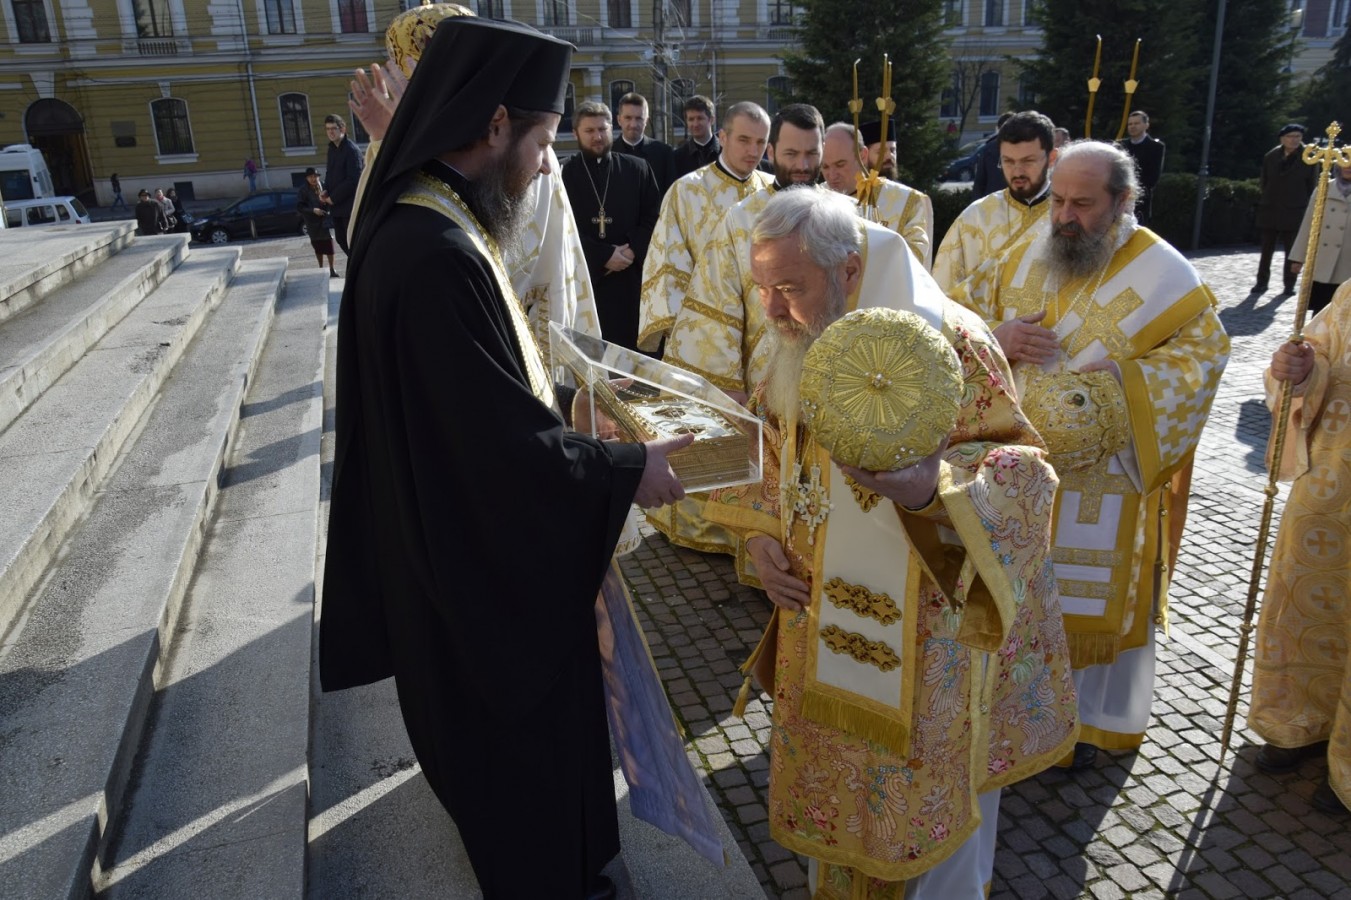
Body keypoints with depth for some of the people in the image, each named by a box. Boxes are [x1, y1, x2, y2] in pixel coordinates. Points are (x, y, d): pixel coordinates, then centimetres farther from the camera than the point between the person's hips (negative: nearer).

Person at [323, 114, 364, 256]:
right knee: (341, 239, 13)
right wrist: (326, 191, 1)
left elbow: (353, 180, -19)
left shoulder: (352, 150, -13)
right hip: (336, 205, 8)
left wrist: (334, 197, -15)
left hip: (349, 205, -8)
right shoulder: (332, 148, 12)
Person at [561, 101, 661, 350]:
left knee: (629, 348, 4)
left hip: (629, 279, 2)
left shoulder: (637, 169, 8)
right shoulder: (565, 173, 2)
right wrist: (604, 255, -11)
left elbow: (653, 218, 6)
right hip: (582, 279, -1)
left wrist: (632, 251, -10)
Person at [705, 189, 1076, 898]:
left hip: (926, 638, -5)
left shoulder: (946, 341, -19)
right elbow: (763, 453, 13)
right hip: (820, 620, 6)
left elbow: (1020, 472, -19)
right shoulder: (791, 347, 0)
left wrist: (934, 488, -39)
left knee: (925, 799, 11)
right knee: (828, 785, 21)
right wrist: (759, 535, -4)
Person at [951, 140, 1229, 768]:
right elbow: (961, 309, 6)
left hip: (1103, 471, -4)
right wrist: (993, 335, -16)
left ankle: (1092, 715, 30)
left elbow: (1205, 348, -7)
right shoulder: (1029, 255, 3)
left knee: (1097, 595, 9)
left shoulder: (1162, 273, -10)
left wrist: (1121, 382, -22)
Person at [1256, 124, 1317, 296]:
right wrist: (1268, 199, 6)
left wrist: (1308, 208, -4)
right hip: (1270, 209, 2)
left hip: (1295, 210, -2)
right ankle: (1262, 281, 15)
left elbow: (1312, 185, 0)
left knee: (1292, 249, 3)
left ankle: (1289, 284, 9)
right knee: (1267, 248, 7)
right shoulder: (1271, 156, 4)